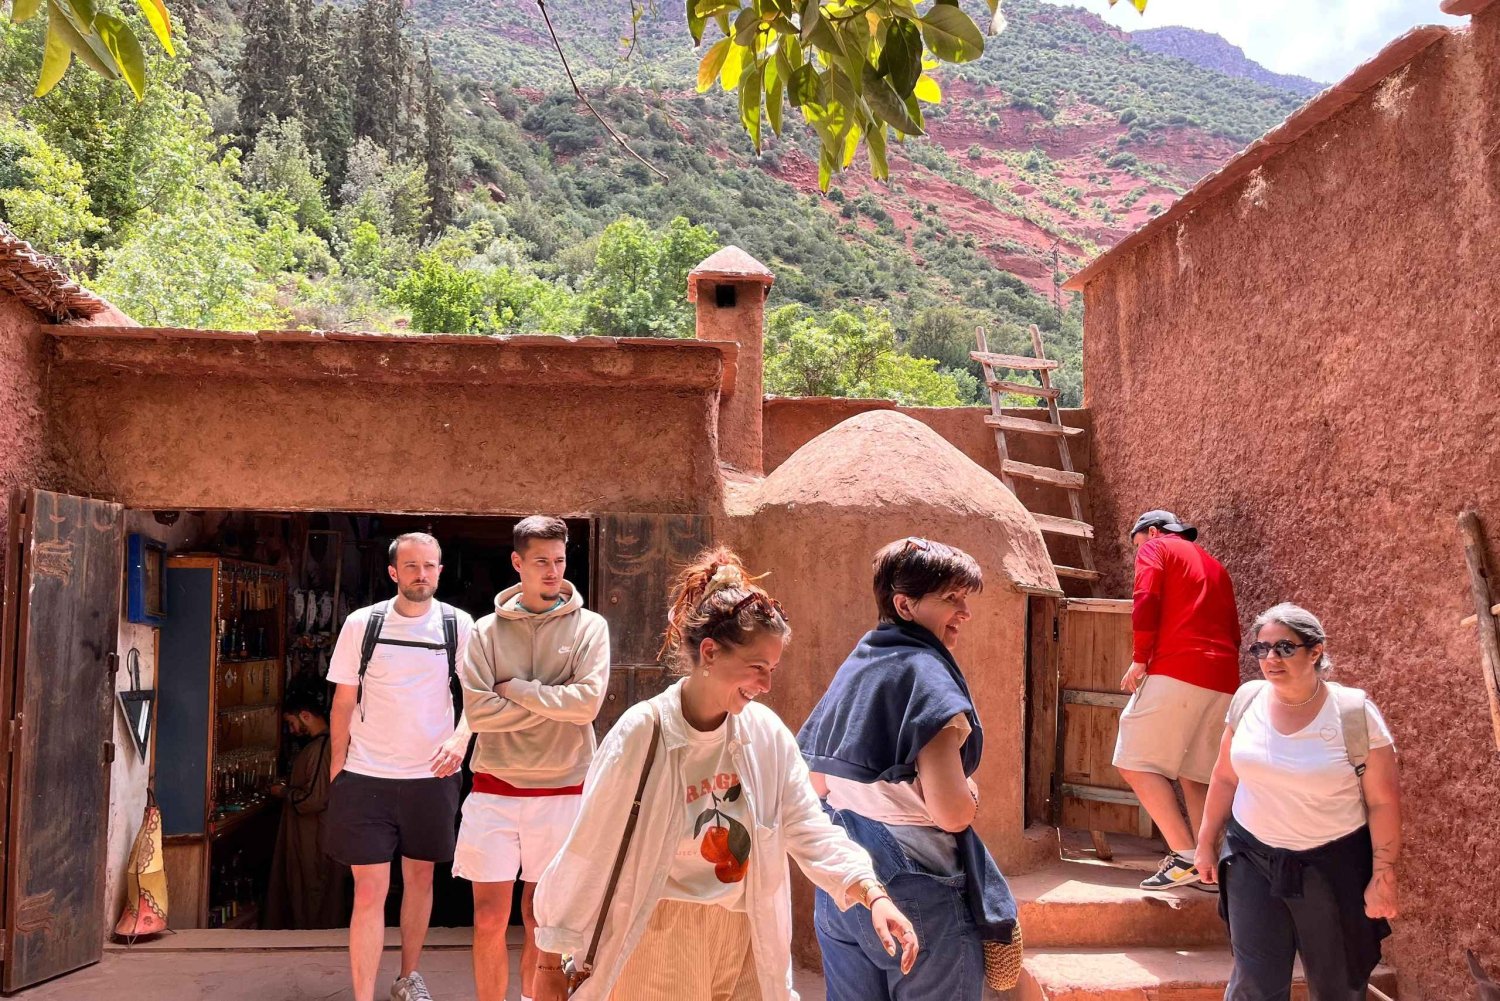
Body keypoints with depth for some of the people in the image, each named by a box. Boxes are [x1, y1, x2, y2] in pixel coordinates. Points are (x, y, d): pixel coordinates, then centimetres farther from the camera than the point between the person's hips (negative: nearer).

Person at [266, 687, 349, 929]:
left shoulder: (321, 747, -21)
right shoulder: (319, 744, 11)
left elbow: (314, 798, -25)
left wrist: (285, 793, -10)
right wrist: (290, 788, 12)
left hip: (315, 846, -10)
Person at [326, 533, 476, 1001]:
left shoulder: (459, 625, -1)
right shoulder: (361, 624, -1)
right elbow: (344, 700, 4)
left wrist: (460, 737, -17)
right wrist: (337, 768, 3)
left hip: (432, 775, 2)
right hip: (367, 775, -1)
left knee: (420, 877, 15)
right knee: (369, 889, -4)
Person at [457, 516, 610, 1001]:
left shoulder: (589, 627, -1)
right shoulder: (487, 630, 1)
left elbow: (588, 701, -15)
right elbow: (477, 710, -10)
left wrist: (516, 690, -10)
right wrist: (550, 704, -12)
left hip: (561, 791, 0)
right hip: (495, 789, 0)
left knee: (541, 922, 12)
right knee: (489, 920, 2)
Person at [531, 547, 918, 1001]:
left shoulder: (767, 733, -3)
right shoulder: (642, 734, -16)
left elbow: (809, 829, -2)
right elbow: (587, 853, -11)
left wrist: (874, 895, -17)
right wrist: (550, 963, -6)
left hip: (744, 938, 5)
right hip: (660, 938, -4)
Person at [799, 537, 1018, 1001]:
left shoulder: (851, 668, 8)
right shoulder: (925, 672, -16)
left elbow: (817, 784, 15)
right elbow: (952, 813, -22)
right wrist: (970, 791, -2)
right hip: (916, 892, -8)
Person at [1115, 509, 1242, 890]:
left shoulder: (1155, 549, 9)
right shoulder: (1215, 566, 29)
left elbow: (1147, 601, -8)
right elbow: (1233, 631, 24)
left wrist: (1140, 659, -5)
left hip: (1176, 672, -7)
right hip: (1223, 681, 7)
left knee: (1136, 762, -6)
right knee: (1196, 774, 12)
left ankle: (1185, 856, -15)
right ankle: (1209, 861, 5)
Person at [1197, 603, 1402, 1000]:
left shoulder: (1355, 714, -14)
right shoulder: (1248, 700, -3)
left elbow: (1384, 801, -9)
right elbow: (1226, 777, 9)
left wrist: (1383, 875, -10)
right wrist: (1207, 841, 12)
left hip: (1332, 865, -2)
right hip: (1253, 857, 3)